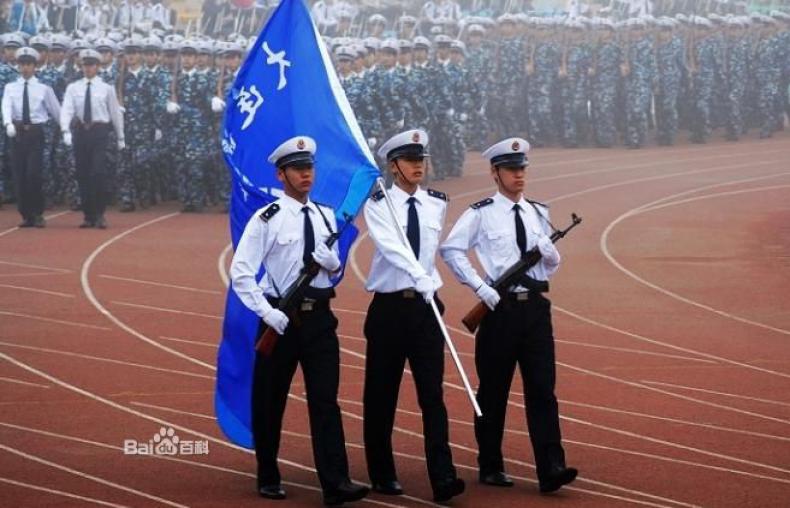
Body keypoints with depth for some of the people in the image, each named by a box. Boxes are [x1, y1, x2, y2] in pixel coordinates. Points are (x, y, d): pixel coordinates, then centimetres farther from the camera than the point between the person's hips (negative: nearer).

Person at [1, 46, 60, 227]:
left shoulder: (44, 89, 4)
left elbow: (57, 111, 8)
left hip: (36, 133, -2)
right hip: (17, 133, 2)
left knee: (34, 174, -12)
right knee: (20, 175, 2)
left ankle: (38, 214, 0)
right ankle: (26, 215, 11)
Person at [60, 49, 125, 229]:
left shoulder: (106, 89, 3)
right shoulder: (73, 88, 5)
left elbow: (116, 113, 8)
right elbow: (66, 110, -7)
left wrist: (120, 137, 11)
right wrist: (66, 131, -23)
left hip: (99, 132, -2)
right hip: (80, 132, 2)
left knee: (99, 172, -13)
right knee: (83, 175, 5)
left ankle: (100, 215, -3)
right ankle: (89, 216, 14)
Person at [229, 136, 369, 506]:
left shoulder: (325, 216, 10)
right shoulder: (267, 219, -7)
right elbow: (240, 272, -12)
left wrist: (327, 259, -5)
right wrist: (267, 313, -19)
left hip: (320, 317, 3)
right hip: (281, 318, -3)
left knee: (325, 399, -4)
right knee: (269, 402, 7)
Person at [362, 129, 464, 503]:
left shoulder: (437, 204, 6)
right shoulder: (378, 205, -7)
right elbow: (392, 245, -24)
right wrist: (419, 277, -37)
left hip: (426, 306, 2)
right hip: (388, 307, -2)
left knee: (432, 394, -5)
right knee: (381, 397, 6)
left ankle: (443, 478, -10)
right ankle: (382, 475, 19)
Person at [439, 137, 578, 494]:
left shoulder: (538, 214, 13)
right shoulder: (481, 214, -3)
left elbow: (553, 262, 20)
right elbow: (451, 249, -9)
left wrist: (547, 250, -4)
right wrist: (481, 288, -15)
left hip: (536, 305, 4)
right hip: (500, 306, -4)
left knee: (542, 388, -3)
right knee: (493, 390, 6)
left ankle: (551, 468, -7)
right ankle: (490, 467, 18)